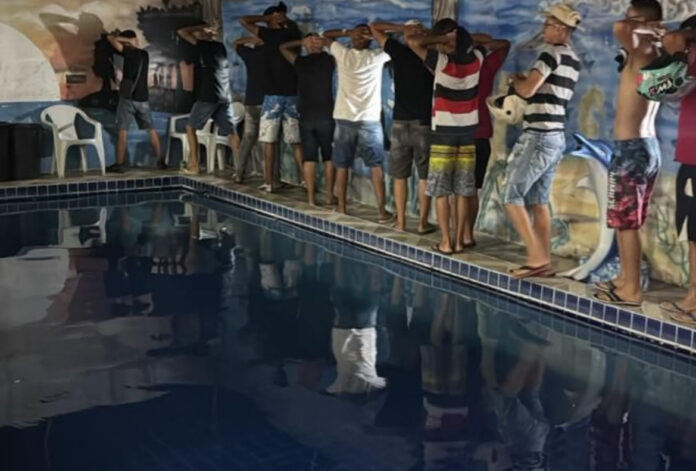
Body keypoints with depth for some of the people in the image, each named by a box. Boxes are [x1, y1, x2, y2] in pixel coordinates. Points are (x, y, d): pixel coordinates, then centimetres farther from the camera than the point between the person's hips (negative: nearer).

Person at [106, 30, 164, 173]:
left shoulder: (129, 52, -6)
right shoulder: (144, 54, 11)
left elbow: (110, 38, -3)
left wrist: (125, 39, 5)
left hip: (128, 97, -5)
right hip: (142, 98, 5)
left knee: (122, 130, -4)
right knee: (151, 130, 11)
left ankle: (119, 164, -5)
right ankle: (160, 161, 12)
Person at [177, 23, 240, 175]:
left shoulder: (205, 45, 0)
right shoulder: (221, 47, 18)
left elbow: (182, 32, 4)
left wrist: (203, 28, 11)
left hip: (209, 96, -6)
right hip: (225, 97, 6)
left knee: (190, 128, 8)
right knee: (231, 132, 1)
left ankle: (194, 165, 4)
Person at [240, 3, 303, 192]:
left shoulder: (269, 34, -5)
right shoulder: (293, 33, 8)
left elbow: (244, 20, -1)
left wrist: (266, 18, 2)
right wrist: (284, 20, 22)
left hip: (274, 94, -5)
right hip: (293, 94, 5)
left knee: (269, 140, 0)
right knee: (296, 141, 8)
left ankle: (269, 182, -1)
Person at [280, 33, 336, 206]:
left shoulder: (301, 61, 5)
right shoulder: (329, 60, 1)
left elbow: (283, 47, 21)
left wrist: (301, 42, 15)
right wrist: (325, 43, 15)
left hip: (306, 116, 1)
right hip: (326, 115, -1)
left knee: (309, 158, 3)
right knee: (329, 157, 10)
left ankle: (311, 198, 1)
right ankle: (329, 196, 11)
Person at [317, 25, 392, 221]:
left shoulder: (343, 54, -1)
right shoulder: (377, 57, -3)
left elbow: (326, 35, 14)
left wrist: (348, 31, 1)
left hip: (344, 119, 1)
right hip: (369, 121, -1)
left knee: (342, 166, 9)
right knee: (376, 166, 3)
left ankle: (341, 208, 13)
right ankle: (382, 210, 1)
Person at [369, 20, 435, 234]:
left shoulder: (398, 50, 0)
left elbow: (374, 27, 10)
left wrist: (401, 28, 2)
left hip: (401, 123, 1)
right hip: (424, 124, 0)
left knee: (400, 176, 9)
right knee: (425, 176, 6)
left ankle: (401, 221, 11)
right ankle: (423, 222, 6)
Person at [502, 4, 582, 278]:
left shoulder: (553, 51, -12)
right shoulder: (573, 60, 16)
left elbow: (527, 90, -17)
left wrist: (515, 80, 3)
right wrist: (526, 80, 13)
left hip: (539, 137, -9)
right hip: (555, 137, 9)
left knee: (512, 196, -4)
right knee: (538, 201, 12)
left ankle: (537, 258, -6)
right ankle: (544, 261, 12)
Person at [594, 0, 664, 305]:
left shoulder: (641, 54, -15)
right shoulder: (654, 57, 9)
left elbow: (619, 28, -33)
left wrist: (647, 28, -17)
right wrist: (656, 31, 15)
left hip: (631, 148, -9)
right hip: (644, 145, 9)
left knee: (626, 222, -3)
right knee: (624, 220, 18)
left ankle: (632, 290, 3)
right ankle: (625, 278, 27)